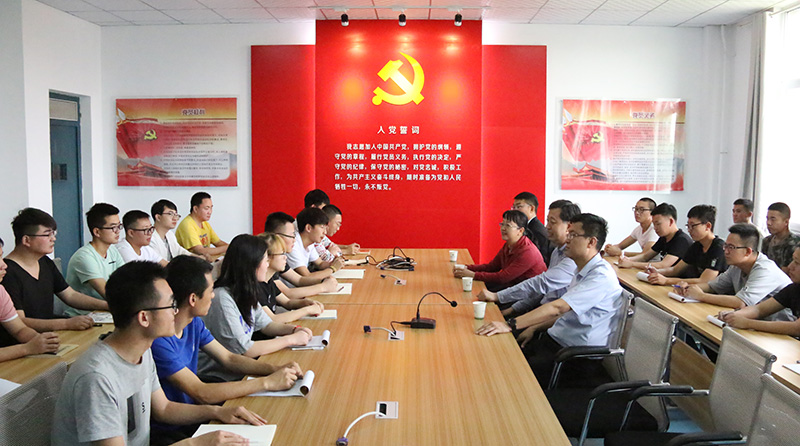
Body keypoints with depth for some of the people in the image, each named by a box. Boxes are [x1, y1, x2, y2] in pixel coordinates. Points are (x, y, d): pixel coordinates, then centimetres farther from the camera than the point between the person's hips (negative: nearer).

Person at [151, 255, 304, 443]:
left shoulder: (194, 323, 2)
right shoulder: (159, 340, -26)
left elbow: (228, 358, 10)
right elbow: (201, 394, -27)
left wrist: (275, 370, -6)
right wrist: (267, 382, -23)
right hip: (170, 431, -8)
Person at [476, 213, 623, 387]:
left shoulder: (602, 276, -19)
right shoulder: (583, 271, 13)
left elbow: (558, 307, -28)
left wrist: (510, 325, -32)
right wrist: (533, 328, 14)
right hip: (554, 340, 9)